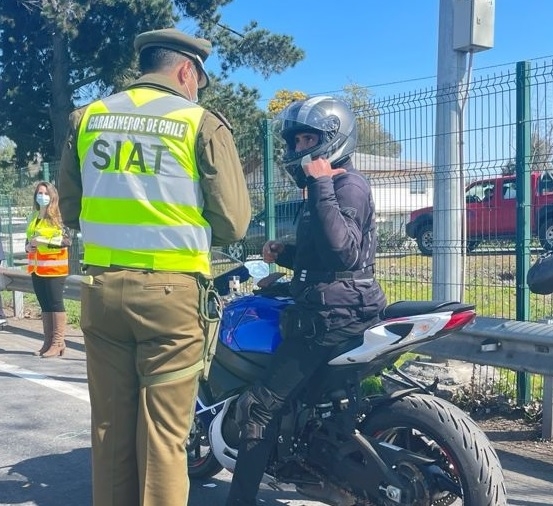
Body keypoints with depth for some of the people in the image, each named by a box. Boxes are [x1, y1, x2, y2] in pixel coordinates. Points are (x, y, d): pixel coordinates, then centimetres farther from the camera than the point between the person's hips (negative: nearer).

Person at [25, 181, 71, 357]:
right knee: (44, 305, 9)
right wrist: (28, 246, 1)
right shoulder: (34, 217, 14)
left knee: (56, 303, -7)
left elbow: (67, 240, -15)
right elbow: (28, 239, 23)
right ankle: (48, 342, 15)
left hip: (53, 267, -7)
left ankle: (58, 343, -5)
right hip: (37, 267, 7)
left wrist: (44, 241, -22)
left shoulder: (57, 216, -5)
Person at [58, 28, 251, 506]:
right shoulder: (202, 123, -3)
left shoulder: (87, 118, 9)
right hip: (169, 290, -4)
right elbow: (233, 222, -4)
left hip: (101, 287, 4)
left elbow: (70, 209, 13)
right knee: (164, 431, 4)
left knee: (110, 424, 14)